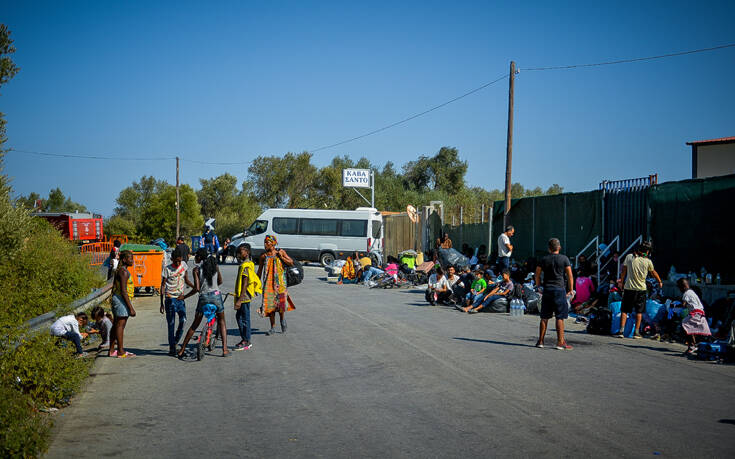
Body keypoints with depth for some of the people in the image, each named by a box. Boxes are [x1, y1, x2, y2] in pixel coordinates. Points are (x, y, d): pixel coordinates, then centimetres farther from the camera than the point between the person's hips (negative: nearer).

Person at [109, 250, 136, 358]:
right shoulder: (124, 272, -16)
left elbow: (114, 288, 22)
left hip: (116, 298, 11)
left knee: (116, 325, 13)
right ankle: (121, 352, -6)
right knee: (120, 325, -8)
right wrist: (131, 308, -21)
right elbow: (123, 291, -21)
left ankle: (111, 351, 18)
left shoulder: (119, 271, 15)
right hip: (122, 300, -11)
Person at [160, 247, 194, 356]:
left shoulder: (183, 265, 6)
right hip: (170, 299, -4)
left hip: (181, 298, 4)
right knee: (171, 324, -3)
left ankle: (176, 341, 10)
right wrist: (162, 303, -6)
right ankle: (172, 348, 4)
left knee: (183, 320, -12)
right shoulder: (167, 269, -7)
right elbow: (162, 286, -3)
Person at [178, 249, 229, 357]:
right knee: (221, 322, 16)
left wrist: (184, 297, 1)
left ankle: (182, 350, 15)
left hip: (204, 297, -2)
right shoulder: (214, 265, 7)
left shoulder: (196, 269, -3)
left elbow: (197, 288, -10)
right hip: (216, 295, 2)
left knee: (195, 324, 10)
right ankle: (225, 349, 7)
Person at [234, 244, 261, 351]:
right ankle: (245, 339, 24)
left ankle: (246, 342, 5)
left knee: (244, 319, -2)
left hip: (244, 297, -10)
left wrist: (240, 299, -24)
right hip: (242, 296, 10)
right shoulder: (248, 264, 13)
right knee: (239, 317, 16)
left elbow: (245, 284, -22)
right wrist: (238, 297, 26)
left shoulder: (245, 266, -18)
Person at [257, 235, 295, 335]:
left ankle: (282, 319, 17)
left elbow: (291, 263, 4)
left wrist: (281, 257, -9)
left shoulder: (281, 252, 4)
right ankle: (273, 328, 9)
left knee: (281, 302, -15)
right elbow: (259, 271, 14)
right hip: (268, 282, 2)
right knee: (270, 303, 0)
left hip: (280, 281, -2)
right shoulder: (263, 256, 7)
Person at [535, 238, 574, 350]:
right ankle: (560, 342, -2)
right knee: (560, 317, 0)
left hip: (547, 290, 3)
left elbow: (537, 275, 8)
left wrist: (539, 287, 20)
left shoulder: (544, 260, 5)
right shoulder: (564, 259, -1)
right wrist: (570, 290, 8)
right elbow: (569, 275, -1)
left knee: (544, 317, 9)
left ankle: (540, 341, 13)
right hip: (559, 289, -2)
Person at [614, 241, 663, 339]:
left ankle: (621, 331, -3)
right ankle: (636, 332, 9)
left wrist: (621, 280, 23)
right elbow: (654, 273, 12)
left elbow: (623, 270, 6)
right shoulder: (648, 261, -5)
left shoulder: (629, 257, -5)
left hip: (628, 288, 0)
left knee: (624, 310, 5)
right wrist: (660, 282, 30)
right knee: (639, 311, 10)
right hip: (641, 289, 0)